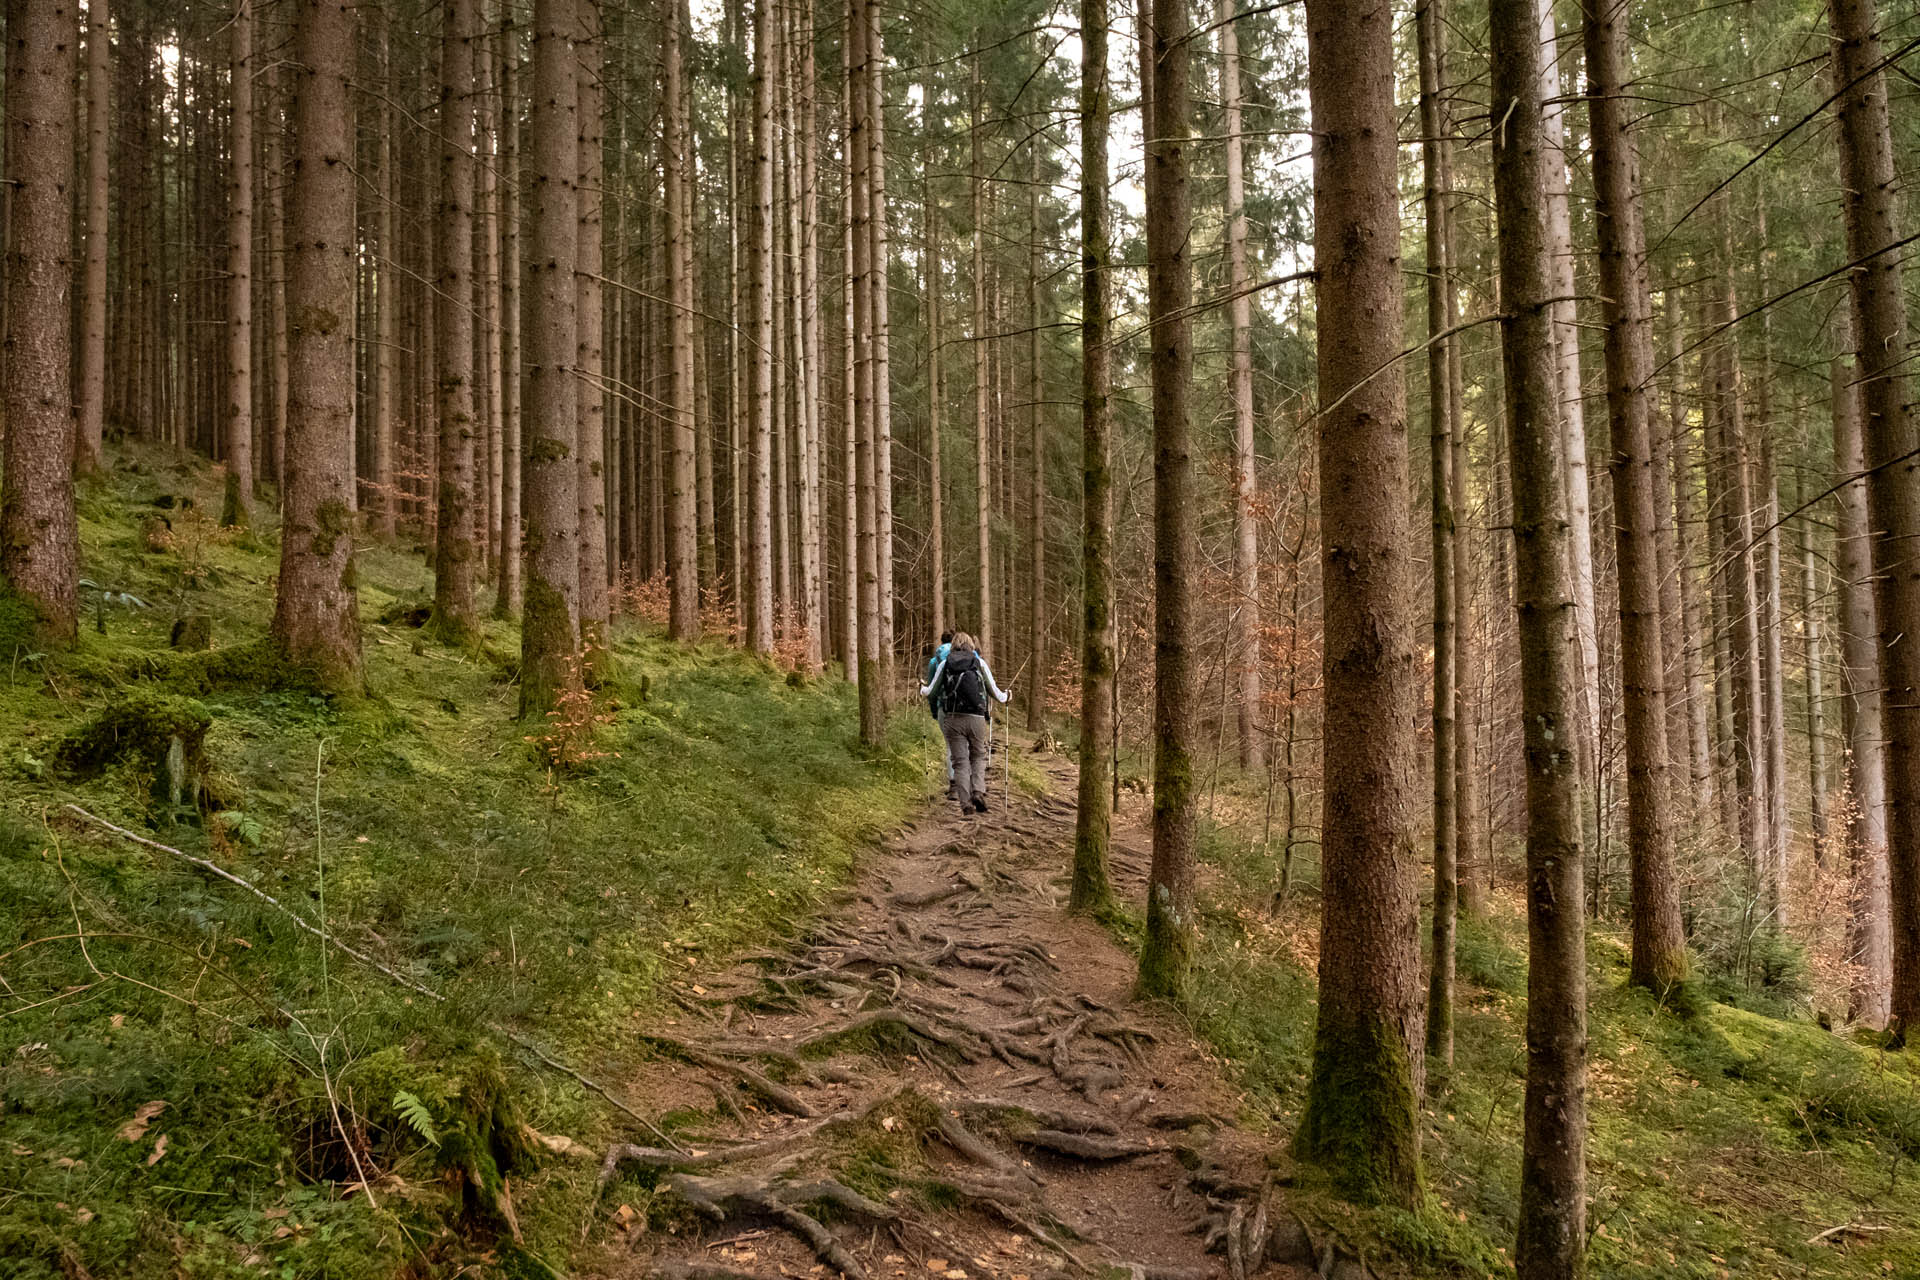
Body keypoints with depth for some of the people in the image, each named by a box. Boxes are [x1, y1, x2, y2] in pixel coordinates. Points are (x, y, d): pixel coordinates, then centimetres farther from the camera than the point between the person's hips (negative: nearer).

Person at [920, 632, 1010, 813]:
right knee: (979, 757, 17)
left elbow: (930, 692, 13)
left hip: (952, 719, 0)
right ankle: (978, 791, -3)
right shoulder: (979, 663, 6)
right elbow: (994, 692, 9)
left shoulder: (944, 664, 7)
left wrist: (922, 690, 36)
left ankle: (966, 803, 0)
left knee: (960, 761, 6)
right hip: (977, 718, 0)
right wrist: (1005, 697, 31)